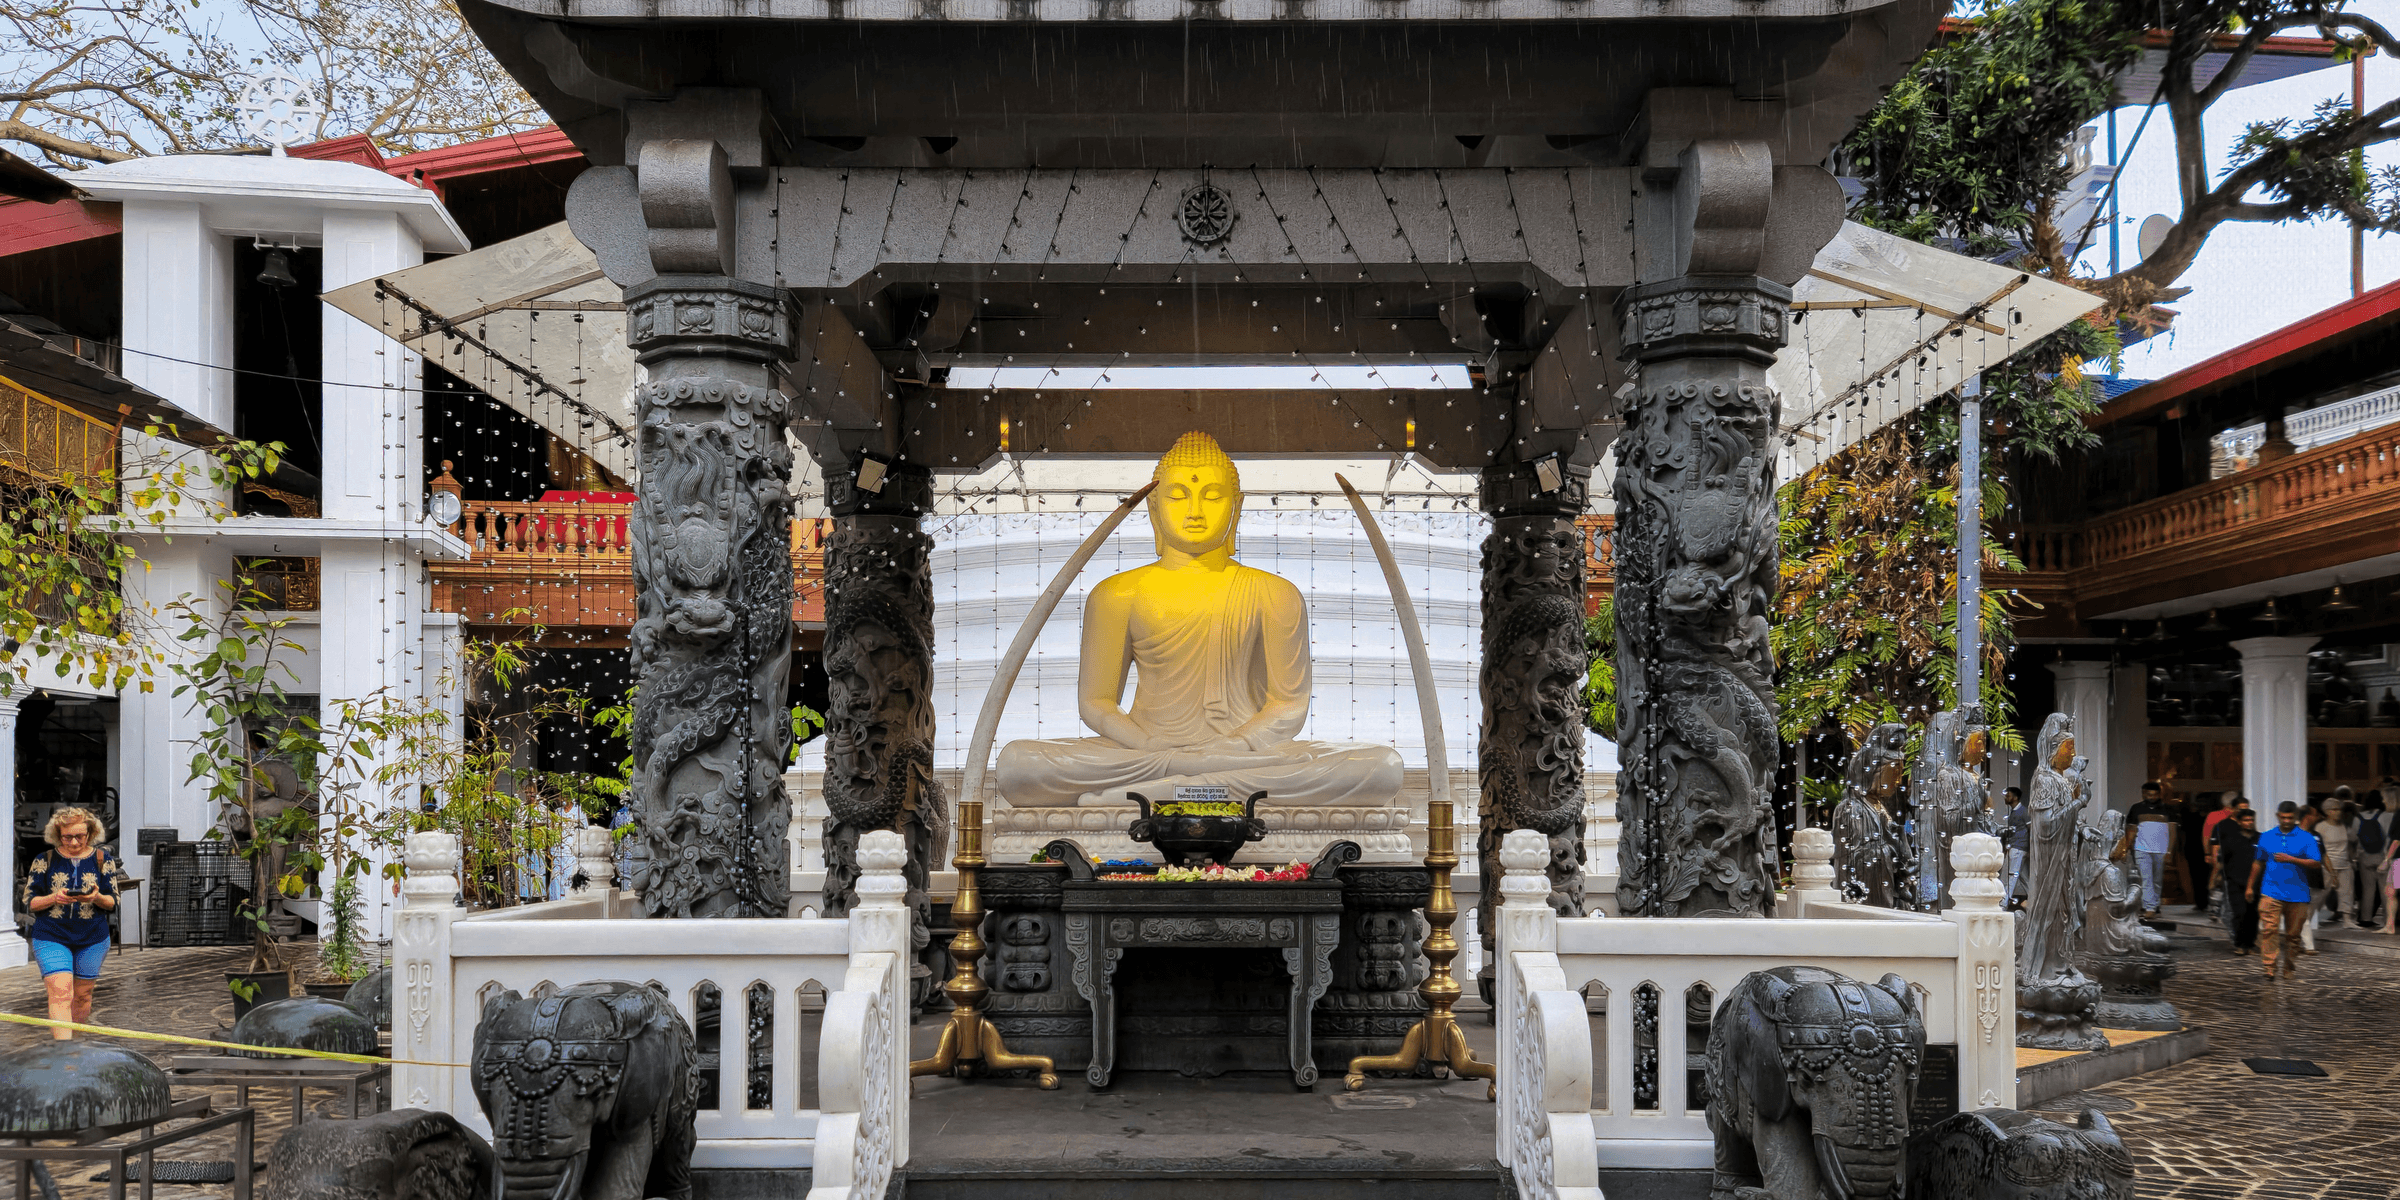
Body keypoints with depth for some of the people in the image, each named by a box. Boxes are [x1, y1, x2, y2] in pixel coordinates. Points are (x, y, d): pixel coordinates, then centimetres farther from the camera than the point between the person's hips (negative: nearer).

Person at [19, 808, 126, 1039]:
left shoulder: (102, 859, 2)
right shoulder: (44, 860, 0)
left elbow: (113, 901, 3)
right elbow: (29, 902, 1)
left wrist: (96, 898, -19)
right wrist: (54, 898, -19)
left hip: (92, 939, 2)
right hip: (51, 938, -2)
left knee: (82, 995, 10)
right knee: (61, 994, -14)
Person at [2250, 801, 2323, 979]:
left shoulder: (2306, 838, 4)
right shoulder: (2266, 837, 11)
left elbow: (2316, 862, -6)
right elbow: (2259, 863, 19)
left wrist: (2291, 859, -16)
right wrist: (2251, 886, 21)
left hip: (2297, 895, -1)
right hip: (2271, 892, 1)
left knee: (2293, 933, 7)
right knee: (2270, 929, -12)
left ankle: (2290, 968, 21)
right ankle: (2270, 968, -13)